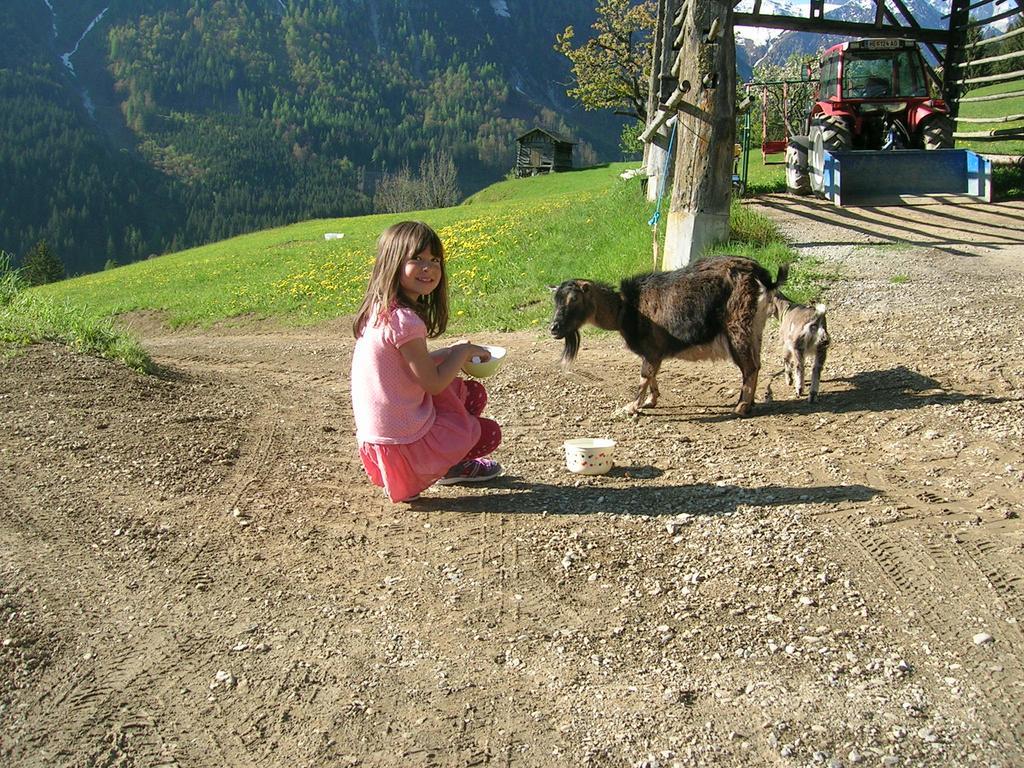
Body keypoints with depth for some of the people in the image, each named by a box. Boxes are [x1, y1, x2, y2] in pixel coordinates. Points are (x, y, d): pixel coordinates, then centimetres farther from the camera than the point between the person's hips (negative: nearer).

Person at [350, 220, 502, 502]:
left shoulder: (380, 310, 4)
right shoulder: (404, 320, -25)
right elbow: (433, 383, -18)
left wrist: (452, 352, 8)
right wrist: (462, 351, -4)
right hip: (404, 443, -8)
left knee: (473, 392, 21)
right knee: (490, 432, 13)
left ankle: (450, 465, 19)